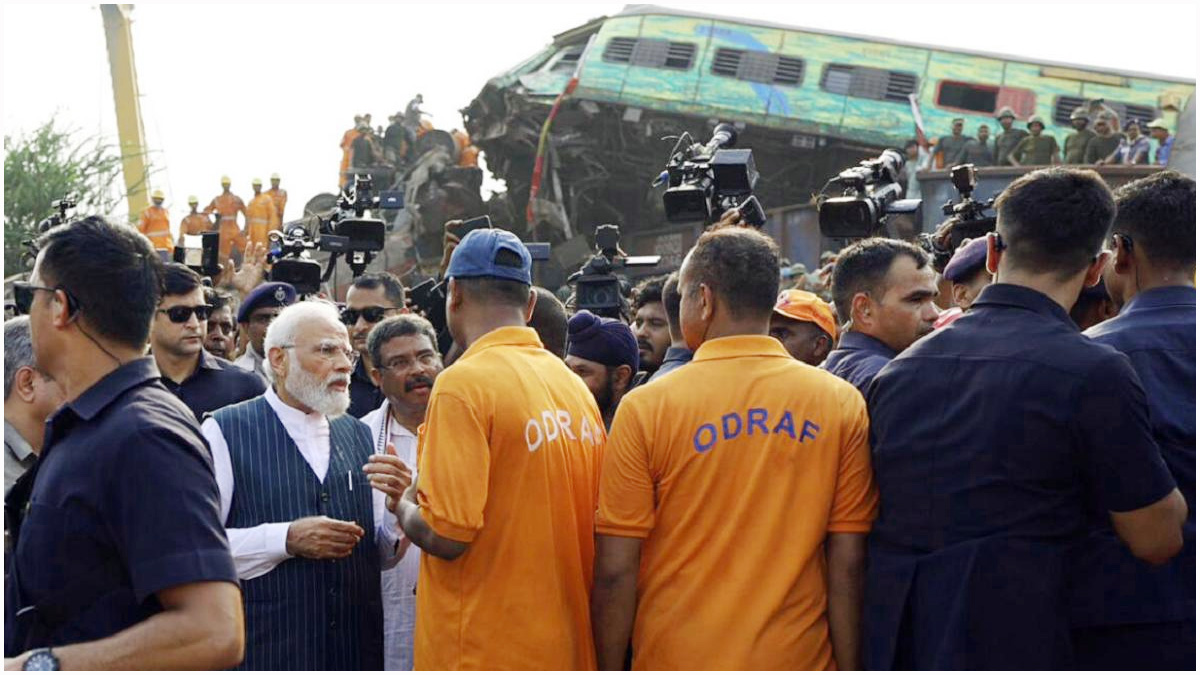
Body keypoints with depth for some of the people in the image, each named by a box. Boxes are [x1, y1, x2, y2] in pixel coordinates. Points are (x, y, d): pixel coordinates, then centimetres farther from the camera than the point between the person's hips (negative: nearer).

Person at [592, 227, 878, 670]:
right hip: (798, 660, 2)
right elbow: (848, 565, -3)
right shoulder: (842, 405, -3)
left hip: (677, 661, -2)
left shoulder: (646, 408, -8)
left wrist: (609, 670, 3)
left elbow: (615, 571, -8)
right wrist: (848, 668, 5)